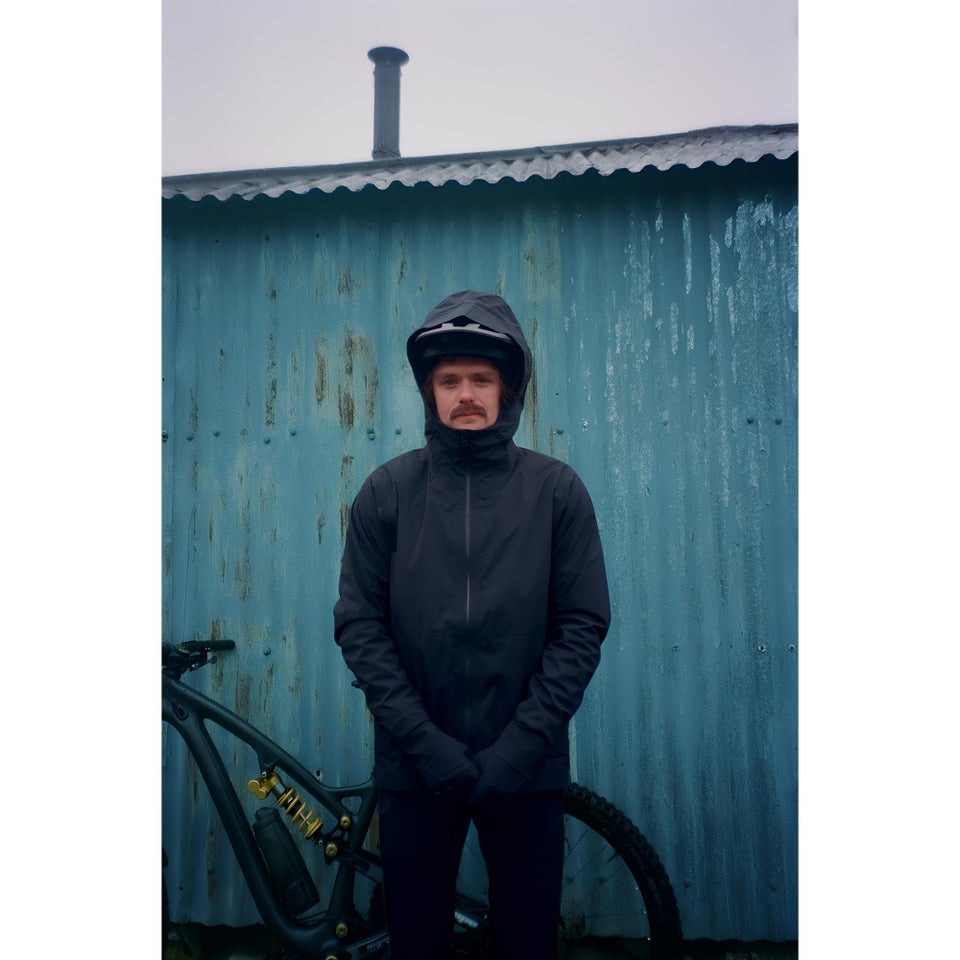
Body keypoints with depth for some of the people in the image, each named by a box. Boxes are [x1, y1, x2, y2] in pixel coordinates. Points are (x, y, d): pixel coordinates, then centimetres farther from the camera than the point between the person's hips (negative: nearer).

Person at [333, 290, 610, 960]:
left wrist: (520, 742, -12)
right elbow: (359, 625, -4)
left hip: (527, 770, 0)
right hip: (414, 768, 1)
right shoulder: (387, 491, -1)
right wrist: (424, 740, -11)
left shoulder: (557, 490, -3)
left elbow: (582, 626, -5)